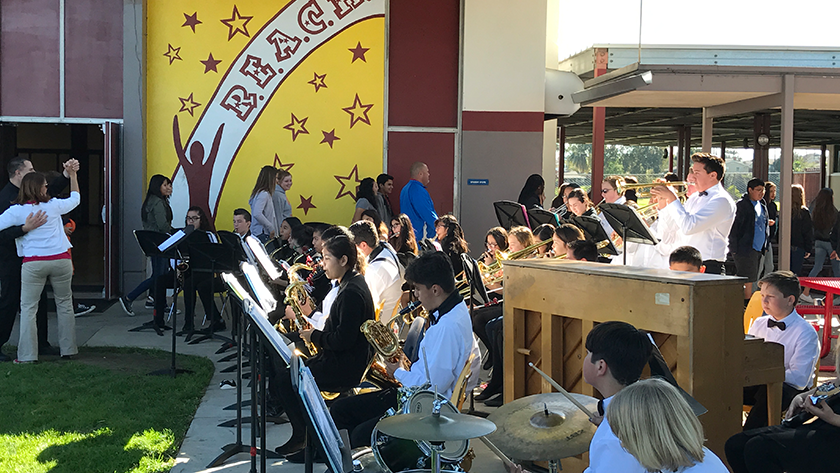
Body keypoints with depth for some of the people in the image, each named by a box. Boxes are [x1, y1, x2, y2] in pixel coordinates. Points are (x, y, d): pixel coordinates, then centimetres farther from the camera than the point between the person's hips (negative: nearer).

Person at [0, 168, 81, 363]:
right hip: (61, 261, 1)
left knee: (28, 308, 5)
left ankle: (27, 355, 2)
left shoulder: (16, 211, -3)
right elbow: (75, 198, 21)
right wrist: (72, 175, 28)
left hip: (33, 264, -1)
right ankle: (68, 349, 17)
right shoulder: (54, 205, 2)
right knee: (65, 304, 13)